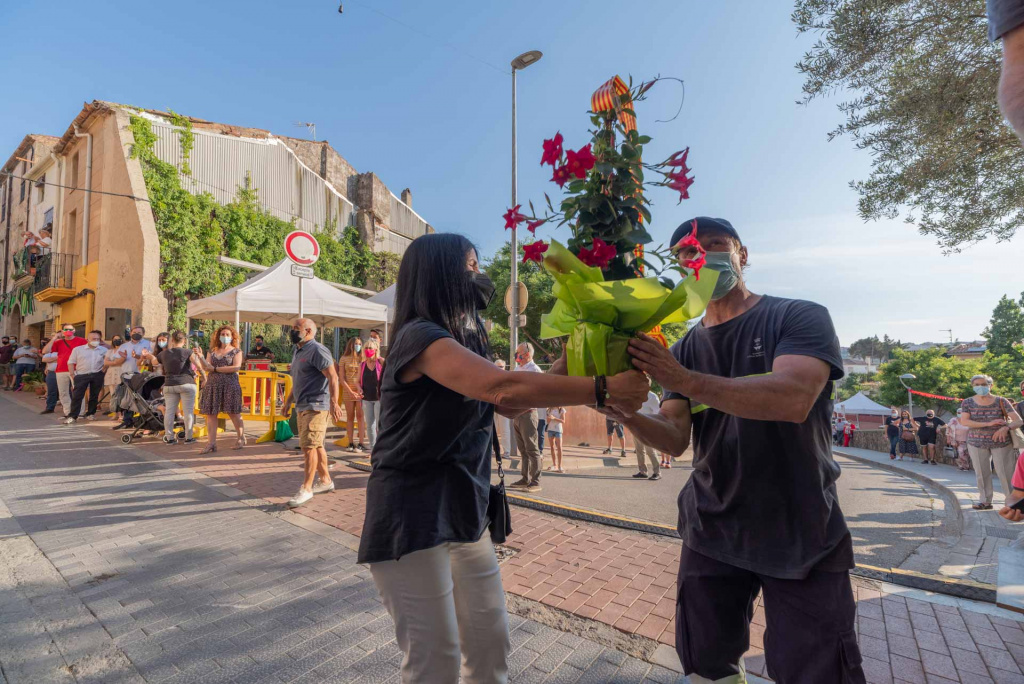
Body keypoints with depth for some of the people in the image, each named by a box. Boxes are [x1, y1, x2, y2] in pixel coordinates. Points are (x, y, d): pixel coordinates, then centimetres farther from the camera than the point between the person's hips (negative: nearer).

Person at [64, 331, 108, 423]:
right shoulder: (78, 349, 2)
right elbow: (71, 362, 4)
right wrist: (73, 375, -3)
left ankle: (90, 414, 21)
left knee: (94, 396, 8)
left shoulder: (104, 350, 5)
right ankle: (72, 416, -4)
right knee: (77, 396, -5)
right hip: (81, 375, -1)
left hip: (97, 375, 1)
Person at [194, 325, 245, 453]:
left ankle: (241, 438, 16)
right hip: (212, 385, 4)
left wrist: (216, 368, -9)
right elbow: (207, 367, 2)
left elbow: (236, 367, -11)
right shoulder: (212, 351, 13)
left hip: (230, 386, -4)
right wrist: (201, 358, -16)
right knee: (210, 414, 1)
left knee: (233, 413, 1)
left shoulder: (236, 351, 3)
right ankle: (212, 443, 5)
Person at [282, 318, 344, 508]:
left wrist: (334, 402, -28)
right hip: (303, 407, 10)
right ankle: (325, 480, 26)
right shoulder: (298, 351, 18)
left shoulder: (317, 350, -13)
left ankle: (306, 488, -3)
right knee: (316, 445, 15)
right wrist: (289, 399, 27)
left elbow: (333, 377, -20)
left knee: (309, 446, -10)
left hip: (315, 406, -10)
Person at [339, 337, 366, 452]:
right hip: (348, 392, 0)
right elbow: (341, 378, 1)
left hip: (361, 391, 0)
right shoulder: (344, 359, 4)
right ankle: (351, 443, 11)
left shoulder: (363, 359, 5)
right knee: (350, 417, 5)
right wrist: (351, 392, -7)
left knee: (360, 416, -3)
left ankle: (361, 443, -1)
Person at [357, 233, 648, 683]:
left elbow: (510, 406, 7)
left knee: (490, 645, 14)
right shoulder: (420, 336, -20)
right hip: (411, 519, -8)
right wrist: (602, 389, -29)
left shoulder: (464, 341, 11)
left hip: (463, 513, 9)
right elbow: (503, 388, -34)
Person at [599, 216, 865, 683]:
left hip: (801, 536, -4)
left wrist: (686, 381, -37)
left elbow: (794, 399, -28)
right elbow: (674, 438, -7)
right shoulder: (685, 350, 4)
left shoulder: (800, 318, -8)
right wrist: (626, 413, -28)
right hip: (712, 533, 4)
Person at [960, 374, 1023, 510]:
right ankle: (985, 501, 15)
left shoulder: (1001, 401, -3)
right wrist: (988, 424, -20)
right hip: (977, 443, 1)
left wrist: (1006, 427, -29)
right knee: (981, 473, 6)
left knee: (1005, 472, -2)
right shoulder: (968, 403, -1)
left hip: (1001, 442, -1)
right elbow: (964, 421, -12)